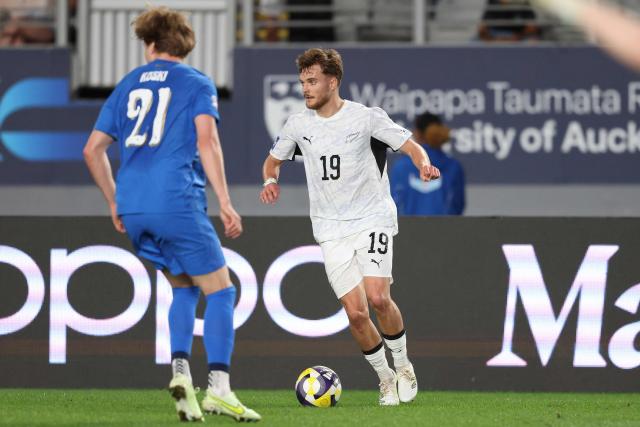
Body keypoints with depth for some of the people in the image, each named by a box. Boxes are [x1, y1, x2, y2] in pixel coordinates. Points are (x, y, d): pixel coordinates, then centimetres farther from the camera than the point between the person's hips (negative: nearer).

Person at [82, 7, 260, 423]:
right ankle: (219, 388, -12)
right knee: (220, 291, 1)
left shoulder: (128, 85, 19)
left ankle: (181, 370, -1)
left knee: (184, 288, 20)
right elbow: (207, 141, -9)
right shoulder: (197, 84, 6)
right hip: (177, 201, -5)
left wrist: (115, 202, 28)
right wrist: (225, 202, -11)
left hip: (132, 209, 5)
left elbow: (93, 149, 19)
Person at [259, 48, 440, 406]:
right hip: (331, 229, 3)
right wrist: (271, 181, -3)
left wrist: (424, 164, -27)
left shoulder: (366, 117, -6)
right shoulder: (298, 125, 4)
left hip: (372, 219, -3)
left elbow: (411, 146, -4)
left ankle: (403, 365, 4)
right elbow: (274, 159, 19)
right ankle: (386, 378, 13)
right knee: (356, 313, -7)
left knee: (378, 297, -21)